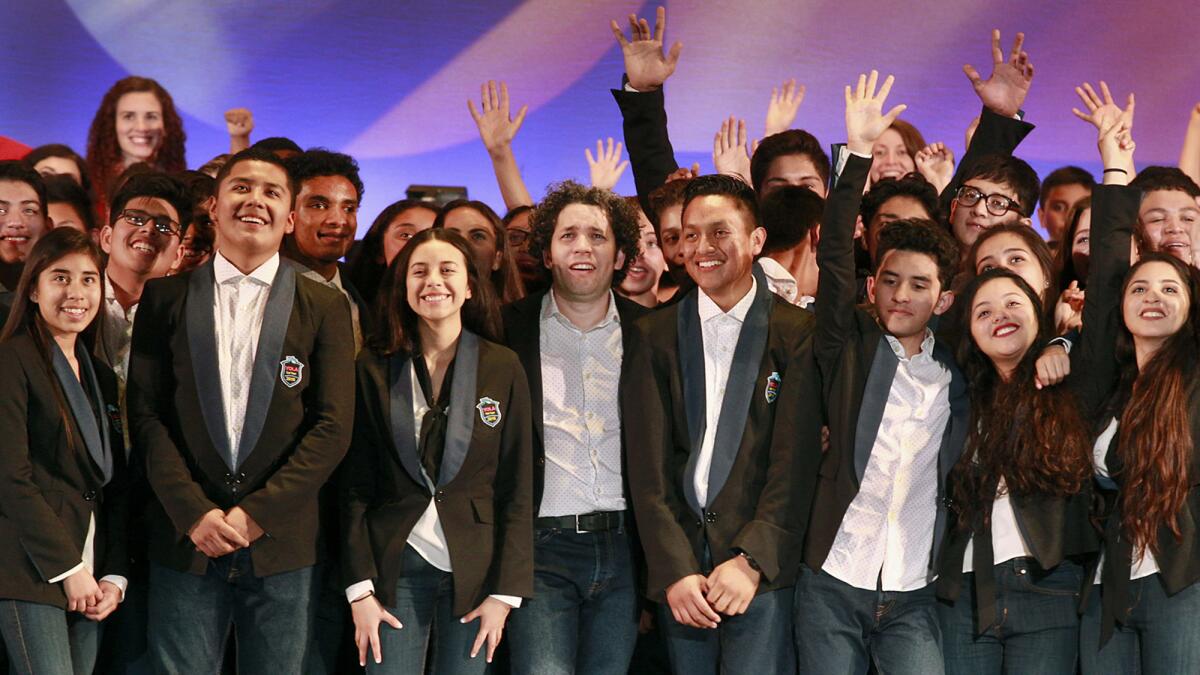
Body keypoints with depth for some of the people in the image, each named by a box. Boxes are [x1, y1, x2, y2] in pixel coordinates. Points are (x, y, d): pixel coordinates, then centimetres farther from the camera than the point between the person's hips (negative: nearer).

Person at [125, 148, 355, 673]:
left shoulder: (325, 307, 5)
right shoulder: (165, 297, 8)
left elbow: (333, 425, -1)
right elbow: (146, 414, 3)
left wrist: (258, 512, -9)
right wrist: (195, 512, -9)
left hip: (283, 543, 0)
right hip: (185, 538, 0)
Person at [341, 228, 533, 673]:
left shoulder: (503, 367, 2)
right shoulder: (374, 368, 3)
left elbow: (516, 489, 1)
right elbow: (356, 486, 3)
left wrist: (505, 591, -5)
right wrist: (359, 587, -4)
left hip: (475, 569, 0)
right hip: (395, 569, 0)